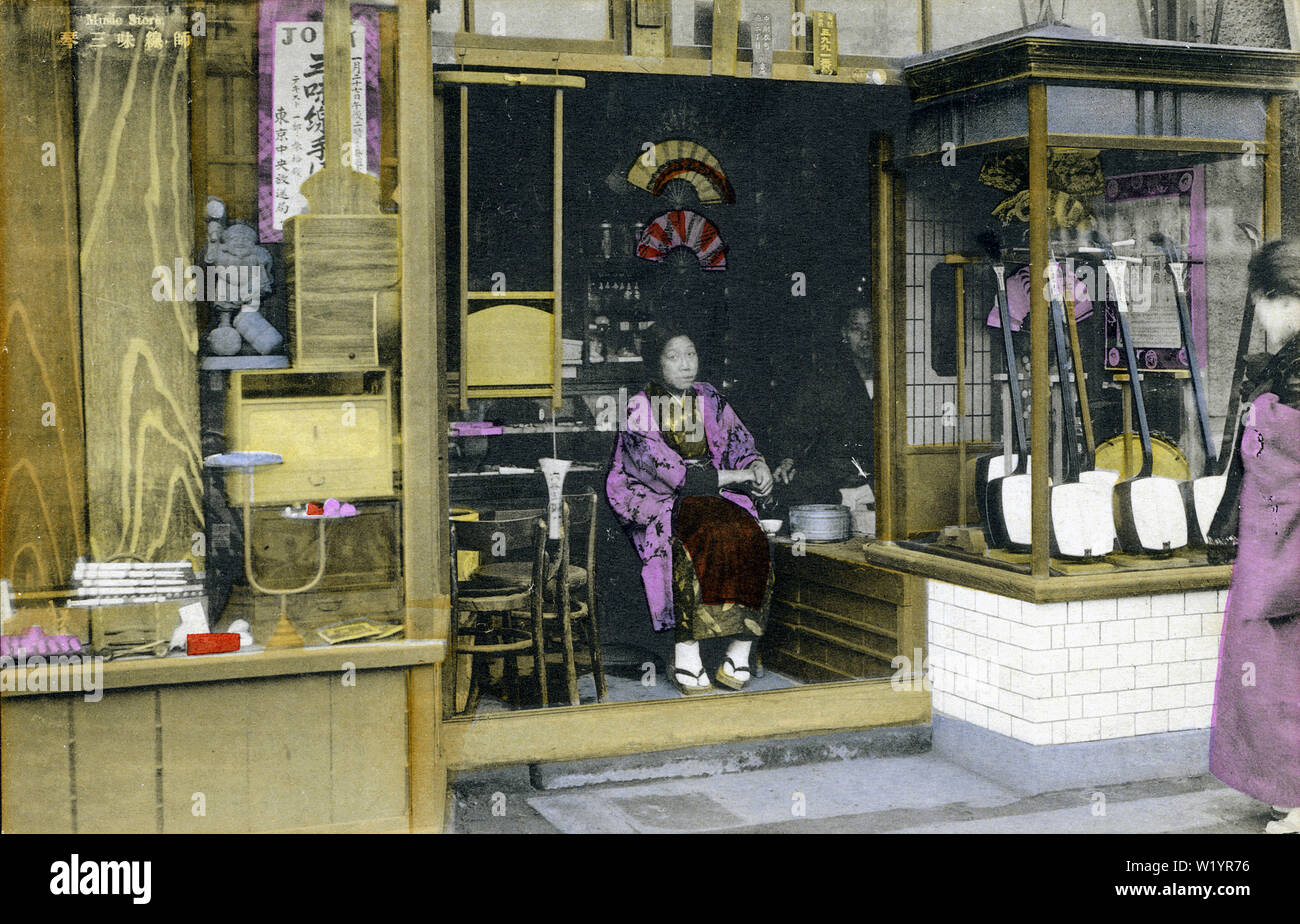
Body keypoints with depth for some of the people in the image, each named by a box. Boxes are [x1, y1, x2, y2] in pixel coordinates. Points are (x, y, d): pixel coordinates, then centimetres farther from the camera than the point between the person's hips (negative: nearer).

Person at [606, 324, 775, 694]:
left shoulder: (710, 400, 15)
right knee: (700, 541, -36)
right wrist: (732, 476, -12)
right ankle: (686, 652, -32)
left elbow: (739, 442, 15)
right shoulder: (640, 408, -2)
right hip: (659, 504, -4)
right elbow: (665, 470, -11)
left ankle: (740, 653, -24)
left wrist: (757, 464, -10)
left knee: (748, 538, -27)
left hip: (716, 497, 4)